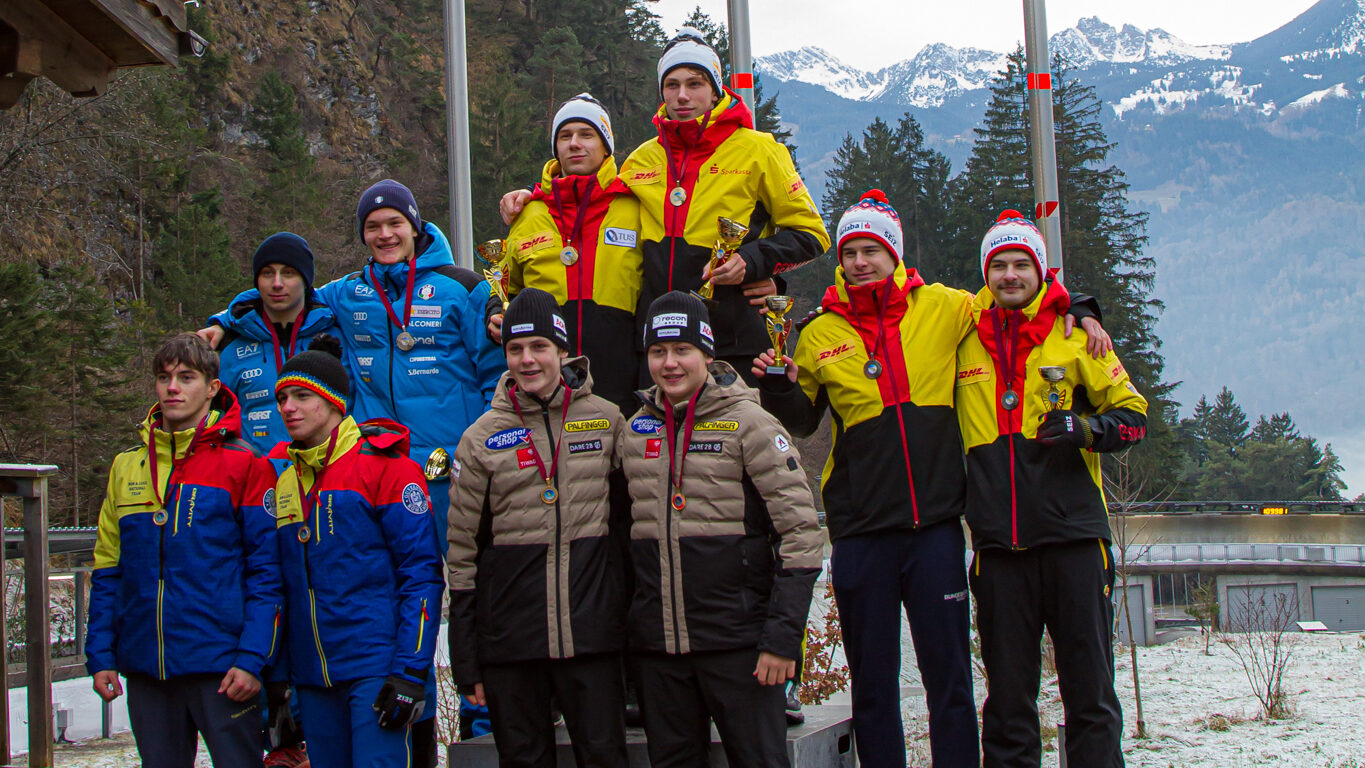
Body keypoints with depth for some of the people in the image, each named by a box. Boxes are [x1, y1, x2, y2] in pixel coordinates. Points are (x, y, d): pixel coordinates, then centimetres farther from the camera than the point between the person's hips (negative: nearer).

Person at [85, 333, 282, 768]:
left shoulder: (244, 465, -3)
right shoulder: (127, 467, 10)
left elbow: (266, 571, -7)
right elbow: (107, 571, 12)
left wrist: (251, 659, -14)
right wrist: (99, 656, 5)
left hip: (221, 667, -4)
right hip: (145, 667, 4)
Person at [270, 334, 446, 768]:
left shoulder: (384, 466, -5)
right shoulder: (279, 475, 12)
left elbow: (421, 572, -9)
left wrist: (411, 671, -15)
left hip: (376, 667, -6)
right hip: (312, 678, 6)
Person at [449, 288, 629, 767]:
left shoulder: (607, 419, 3)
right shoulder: (482, 438, 3)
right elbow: (462, 550, 5)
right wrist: (465, 662, 2)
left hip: (592, 631, 0)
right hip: (509, 636, 1)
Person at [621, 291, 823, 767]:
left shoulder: (747, 423, -5)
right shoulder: (633, 431, 10)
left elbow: (801, 533, -9)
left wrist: (783, 637, -14)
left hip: (737, 639, -4)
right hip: (657, 644, 5)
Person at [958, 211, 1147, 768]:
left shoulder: (1075, 335, 5)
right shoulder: (964, 340, 10)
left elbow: (1132, 414, 5)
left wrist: (1087, 429, -13)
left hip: (1073, 535, -1)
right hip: (998, 544, 2)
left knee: (1090, 687, 2)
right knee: (1008, 694, 7)